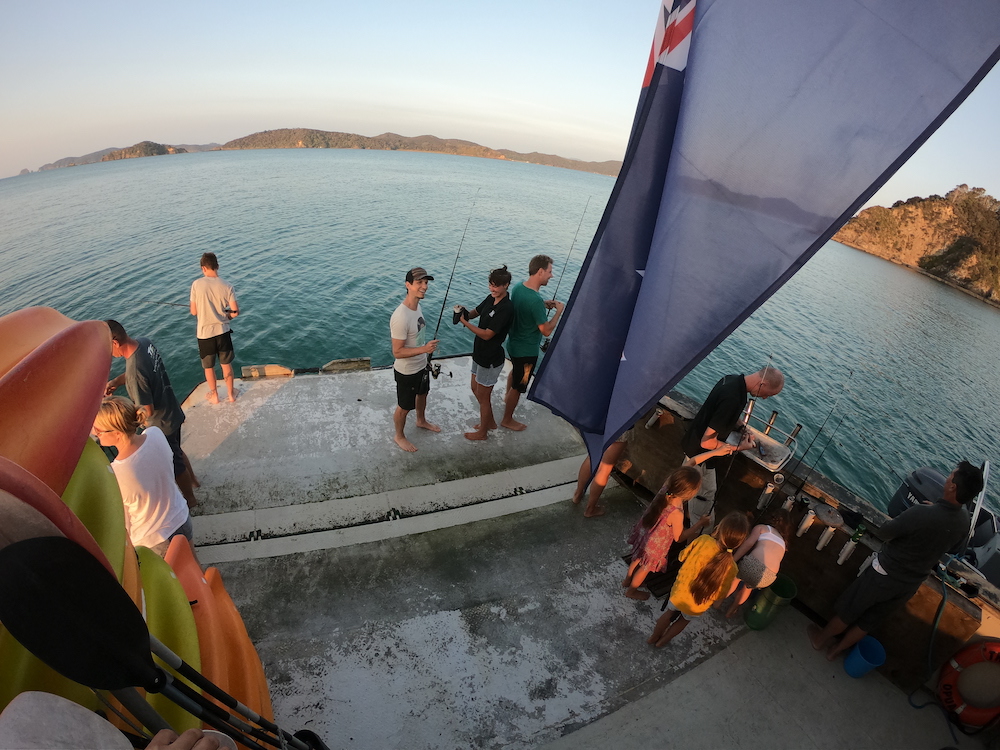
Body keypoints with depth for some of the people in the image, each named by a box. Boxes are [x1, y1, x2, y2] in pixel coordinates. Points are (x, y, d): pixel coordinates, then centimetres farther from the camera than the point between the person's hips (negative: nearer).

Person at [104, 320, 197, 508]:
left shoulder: (134, 370, -36)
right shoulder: (144, 341, -12)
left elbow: (148, 411, -26)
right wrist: (117, 381, -1)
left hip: (162, 424, -8)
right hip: (173, 412, 8)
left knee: (174, 463, 15)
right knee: (176, 451, 31)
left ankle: (190, 498, 37)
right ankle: (192, 480, 54)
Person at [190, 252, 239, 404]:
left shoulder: (196, 284, -12)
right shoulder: (227, 286, -10)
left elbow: (194, 312, -5)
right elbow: (235, 311, -9)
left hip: (204, 333, -1)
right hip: (222, 331, 1)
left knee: (208, 366, 18)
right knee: (226, 364, 18)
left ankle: (214, 395, 32)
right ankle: (231, 394, 30)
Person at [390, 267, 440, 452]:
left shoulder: (417, 305, -4)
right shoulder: (400, 317, -33)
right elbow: (397, 352, -29)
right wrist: (424, 349, -37)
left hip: (421, 365, 9)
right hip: (407, 372, -9)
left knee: (422, 394, 30)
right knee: (404, 407, 13)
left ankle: (421, 421, 57)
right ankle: (399, 436, 38)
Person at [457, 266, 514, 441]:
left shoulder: (506, 309, -26)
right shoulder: (490, 298, 1)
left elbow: (487, 334, -26)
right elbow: (475, 312, 12)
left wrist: (465, 323, -23)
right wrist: (464, 313, -11)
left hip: (491, 359, -9)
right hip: (480, 354, 9)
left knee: (483, 396, 7)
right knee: (475, 389, 23)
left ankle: (482, 432, 29)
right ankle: (490, 421, 43)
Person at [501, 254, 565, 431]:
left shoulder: (518, 286, -6)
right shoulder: (535, 300, -33)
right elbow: (546, 330, -27)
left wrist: (544, 304, 4)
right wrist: (559, 311, -14)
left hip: (513, 343, 9)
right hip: (526, 350, -9)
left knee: (515, 370, 35)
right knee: (518, 386, 11)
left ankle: (507, 396, 61)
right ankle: (507, 420, 29)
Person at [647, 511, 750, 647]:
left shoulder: (703, 540, -28)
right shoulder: (730, 568, -30)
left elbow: (682, 556, -9)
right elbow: (718, 596, -15)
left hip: (679, 593, 1)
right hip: (695, 608, 0)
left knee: (670, 613, 32)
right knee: (684, 620, 33)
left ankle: (653, 638, 52)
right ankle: (662, 641, 52)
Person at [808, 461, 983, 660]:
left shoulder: (920, 513, -33)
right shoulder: (964, 522, -12)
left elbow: (883, 533, -21)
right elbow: (955, 548, 9)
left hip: (885, 574, -6)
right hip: (911, 585, 6)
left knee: (848, 610, 17)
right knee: (868, 620, 22)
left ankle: (821, 639, 36)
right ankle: (836, 649, 38)